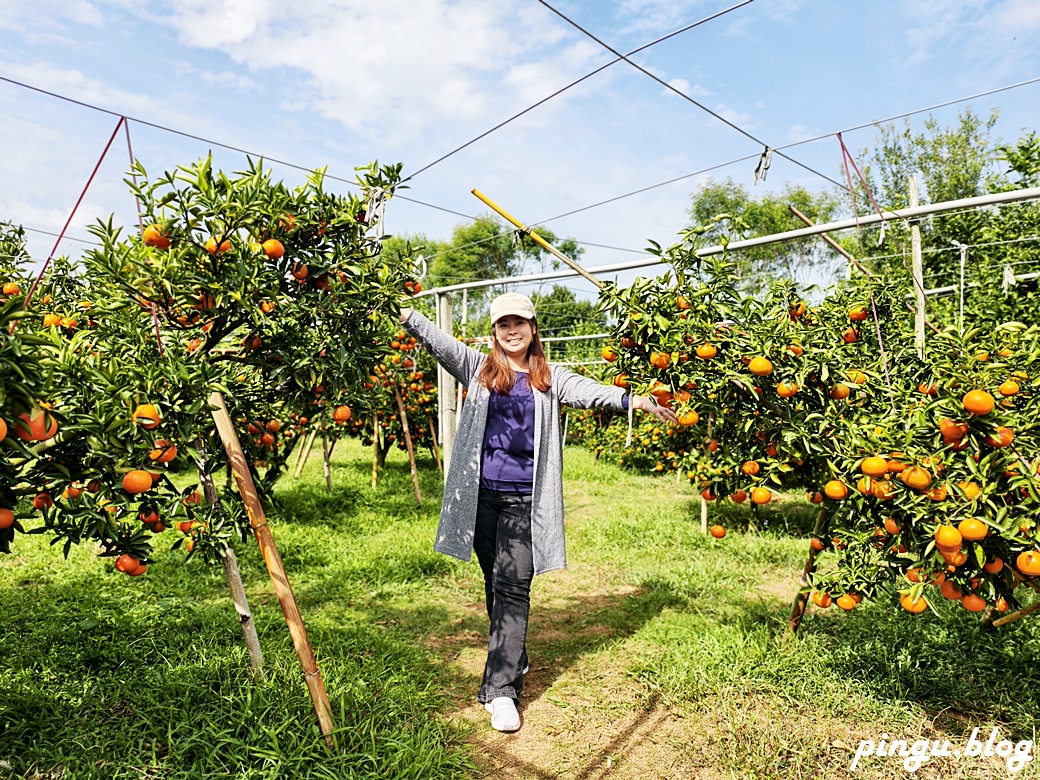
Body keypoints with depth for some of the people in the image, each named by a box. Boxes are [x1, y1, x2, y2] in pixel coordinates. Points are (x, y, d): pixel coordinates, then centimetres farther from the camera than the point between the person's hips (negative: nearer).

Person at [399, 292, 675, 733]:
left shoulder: (549, 378, 8)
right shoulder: (478, 368, 8)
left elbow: (587, 391, -6)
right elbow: (440, 342, -2)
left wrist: (632, 400, -20)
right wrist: (404, 316, -15)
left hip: (525, 498, -1)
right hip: (482, 494, 2)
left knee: (513, 587, -4)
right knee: (495, 581, 14)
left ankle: (501, 689, 0)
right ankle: (512, 659, 34)